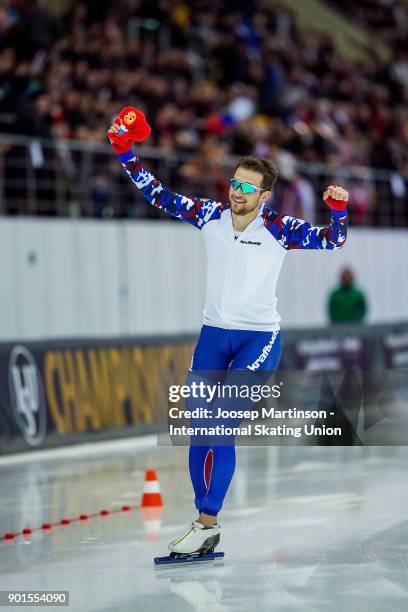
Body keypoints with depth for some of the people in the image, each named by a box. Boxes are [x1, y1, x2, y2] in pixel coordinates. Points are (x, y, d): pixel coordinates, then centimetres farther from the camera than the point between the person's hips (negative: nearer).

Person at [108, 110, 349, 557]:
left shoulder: (279, 230, -8)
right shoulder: (210, 216, 1)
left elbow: (331, 240, -13)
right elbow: (158, 195, 5)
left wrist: (338, 209, -32)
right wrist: (124, 153, -3)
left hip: (260, 337, -4)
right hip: (213, 334, 4)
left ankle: (206, 521, -14)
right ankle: (205, 523, 7)